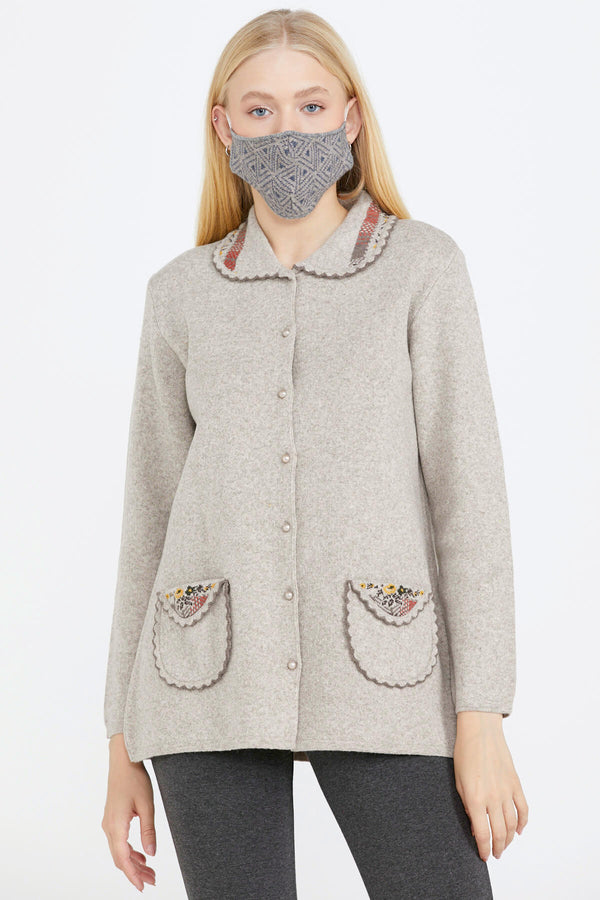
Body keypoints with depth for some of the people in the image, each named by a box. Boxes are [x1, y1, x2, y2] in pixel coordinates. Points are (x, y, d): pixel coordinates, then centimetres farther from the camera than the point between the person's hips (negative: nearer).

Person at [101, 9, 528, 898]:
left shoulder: (423, 265, 1)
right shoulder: (183, 293, 8)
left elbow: (468, 486, -3)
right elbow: (151, 517, 11)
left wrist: (482, 717, -9)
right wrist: (125, 742, 9)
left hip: (377, 673, -1)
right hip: (217, 671, 2)